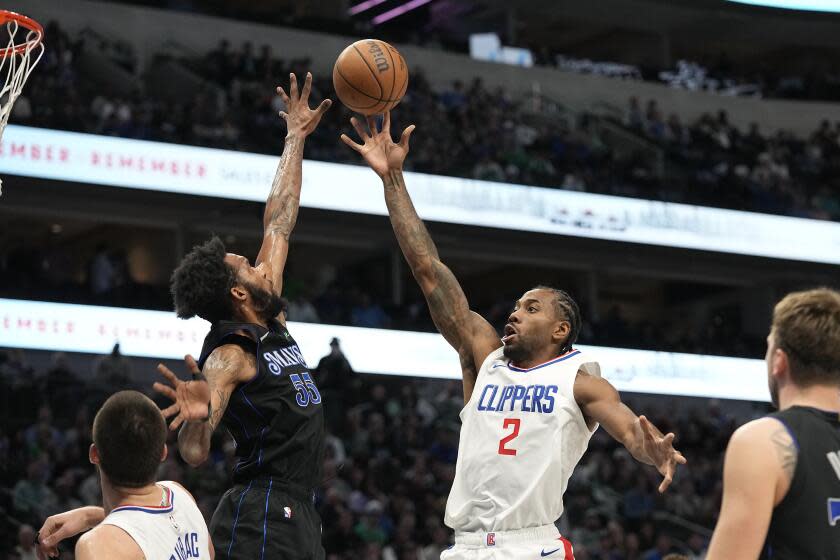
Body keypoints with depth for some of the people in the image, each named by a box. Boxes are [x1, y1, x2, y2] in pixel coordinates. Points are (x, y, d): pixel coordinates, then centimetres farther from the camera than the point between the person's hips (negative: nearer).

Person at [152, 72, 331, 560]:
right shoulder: (229, 356, -11)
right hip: (262, 518, -9)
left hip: (299, 514, 9)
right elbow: (195, 452, -24)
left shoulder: (269, 323, 14)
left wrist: (296, 138, 26)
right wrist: (197, 417, -47)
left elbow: (279, 223, 21)